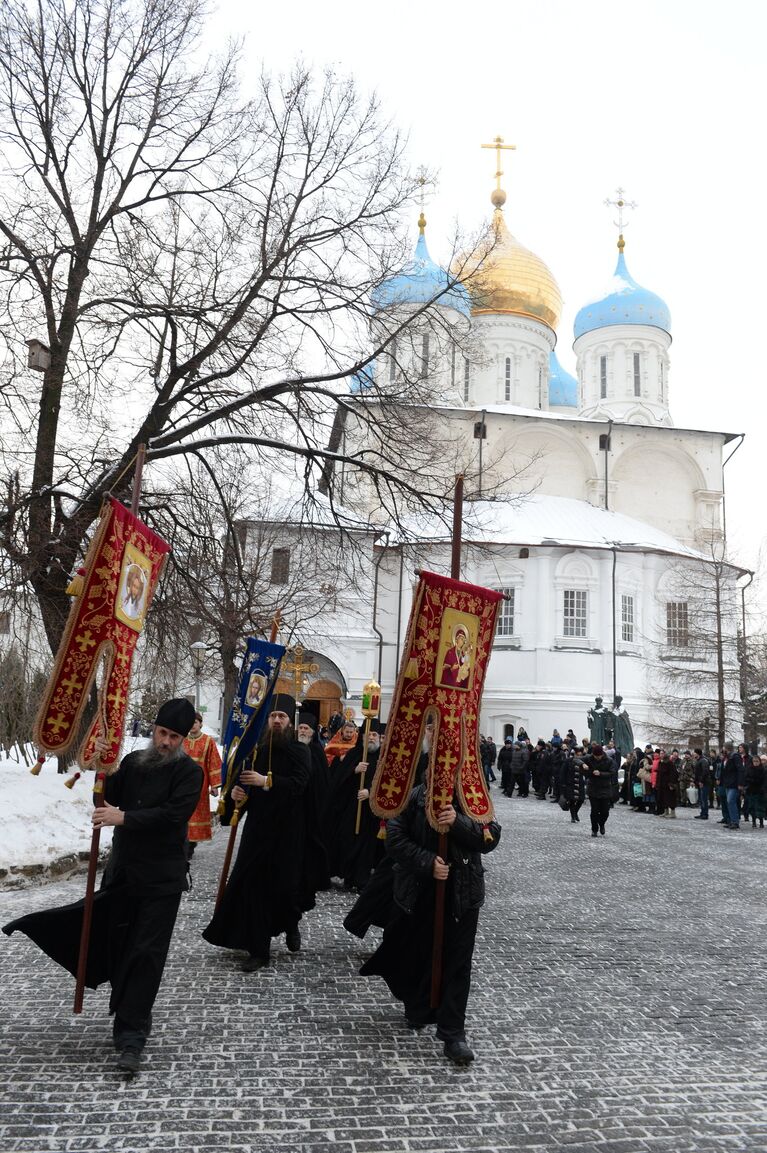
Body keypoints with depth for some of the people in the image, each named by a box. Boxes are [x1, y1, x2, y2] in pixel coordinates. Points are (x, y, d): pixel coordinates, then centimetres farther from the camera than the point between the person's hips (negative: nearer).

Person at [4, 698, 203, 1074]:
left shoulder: (189, 772, -9)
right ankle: (131, 1019, 37)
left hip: (162, 880, -5)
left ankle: (130, 1037, -1)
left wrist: (124, 818, -25)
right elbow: (110, 801, 2)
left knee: (147, 953, -6)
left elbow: (173, 813, -22)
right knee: (118, 946, 16)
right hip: (122, 872, 5)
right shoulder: (133, 761, 6)